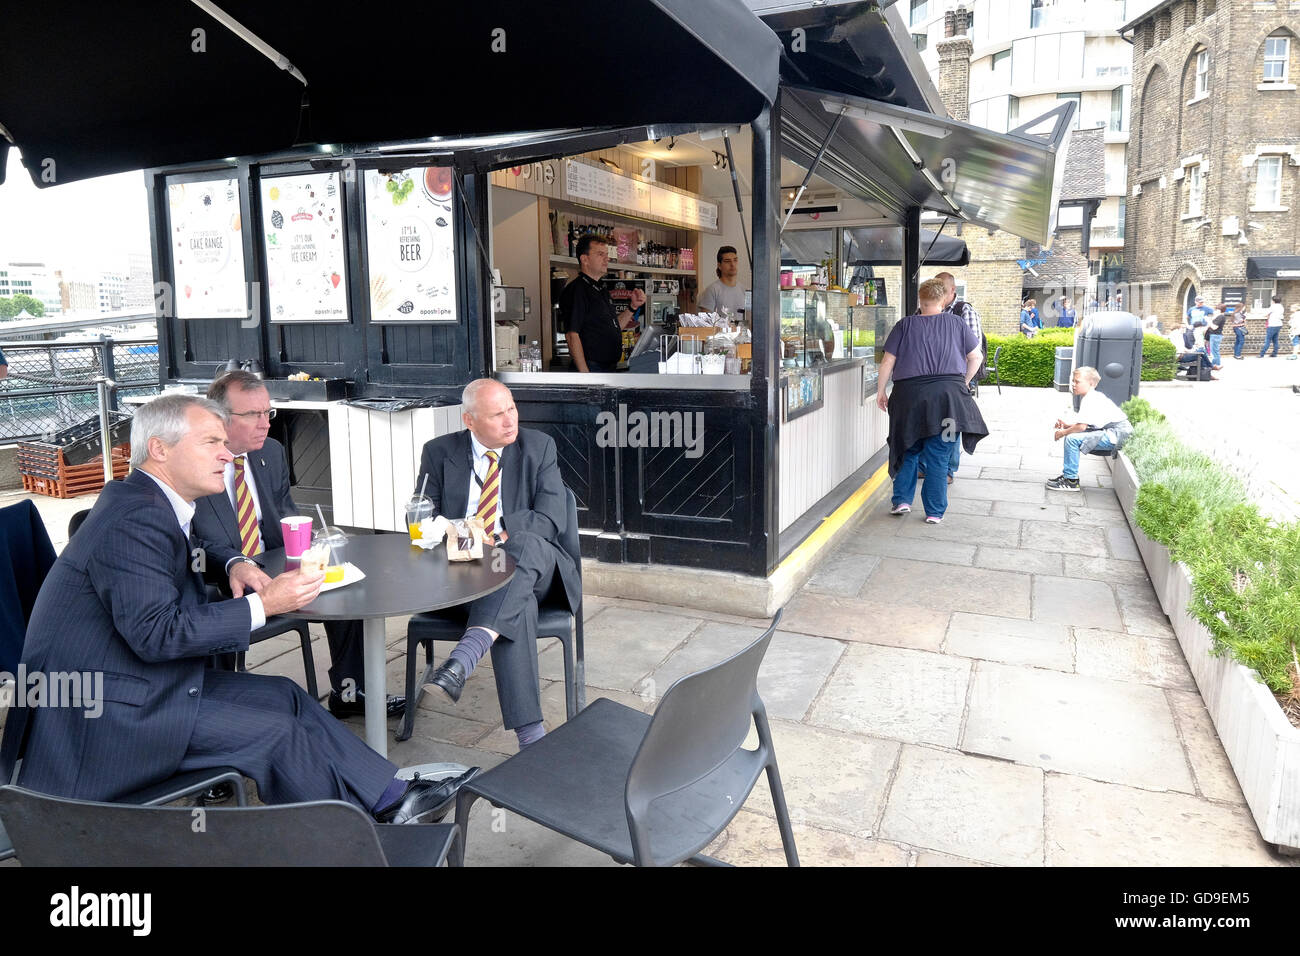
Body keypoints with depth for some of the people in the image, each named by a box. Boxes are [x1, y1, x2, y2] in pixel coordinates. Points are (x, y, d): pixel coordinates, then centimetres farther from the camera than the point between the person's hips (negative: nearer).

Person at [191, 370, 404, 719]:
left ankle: (348, 691, 2)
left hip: (272, 571, 6)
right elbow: (188, 543, -20)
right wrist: (234, 565, -41)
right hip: (218, 584, -6)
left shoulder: (272, 453, 8)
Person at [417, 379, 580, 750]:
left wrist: (502, 535, -19)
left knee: (526, 544, -39)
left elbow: (551, 518, -1)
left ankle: (464, 658, -53)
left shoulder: (538, 447, 8)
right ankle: (529, 733, -39)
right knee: (518, 605, -37)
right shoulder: (439, 452, 11)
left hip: (531, 565, 1)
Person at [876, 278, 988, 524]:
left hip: (910, 395, 0)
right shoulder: (955, 323, 6)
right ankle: (934, 512, 8)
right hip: (948, 393, 0)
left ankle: (902, 500, 13)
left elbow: (888, 361, 3)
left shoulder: (905, 325, 5)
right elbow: (975, 358, 8)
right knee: (938, 456, 4)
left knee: (909, 450, 17)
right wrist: (963, 382, 21)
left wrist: (880, 391, 11)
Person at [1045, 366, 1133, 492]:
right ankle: (1068, 473, 18)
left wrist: (1063, 432, -10)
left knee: (1072, 438, -20)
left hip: (1117, 434, -11)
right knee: (1072, 434, 15)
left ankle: (1071, 481, -13)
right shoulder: (1092, 397, 15)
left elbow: (1081, 426, -26)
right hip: (1111, 432, 11)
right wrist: (1067, 425, 2)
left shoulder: (1090, 400, -17)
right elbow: (1084, 424, 17)